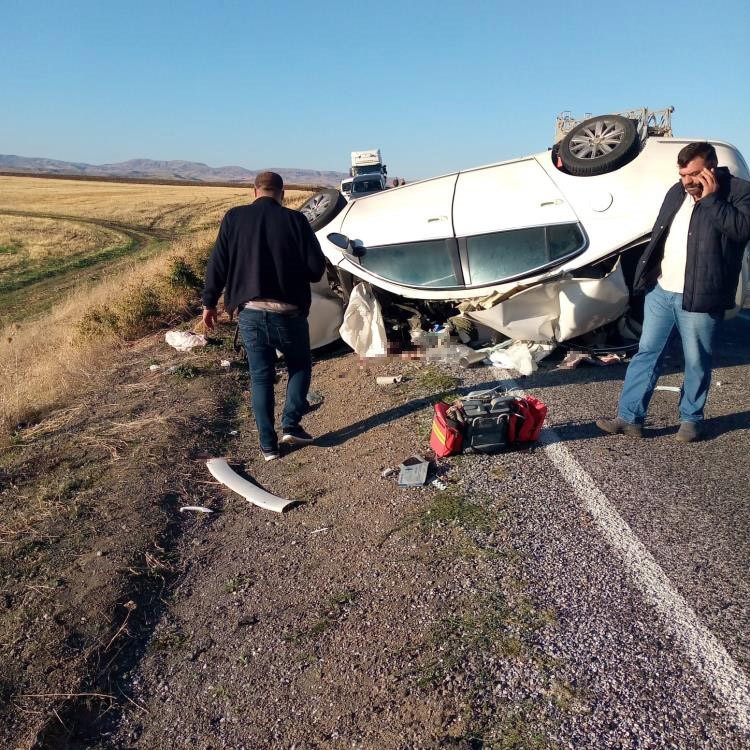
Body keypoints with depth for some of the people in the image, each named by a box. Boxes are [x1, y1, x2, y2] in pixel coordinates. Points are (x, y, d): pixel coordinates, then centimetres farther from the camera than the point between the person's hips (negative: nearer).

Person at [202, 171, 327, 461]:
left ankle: (268, 445, 15)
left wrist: (209, 303, 12)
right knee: (300, 366, 22)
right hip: (288, 313, -2)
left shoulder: (234, 218, 3)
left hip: (251, 313, 2)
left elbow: (217, 264, 3)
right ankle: (290, 425, 12)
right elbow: (317, 268, -5)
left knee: (261, 378, 12)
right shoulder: (295, 220, -4)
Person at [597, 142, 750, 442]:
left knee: (696, 361, 5)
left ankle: (691, 419, 22)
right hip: (660, 290, 6)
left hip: (698, 297, -5)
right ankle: (629, 417, 11)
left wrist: (711, 198, -19)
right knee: (647, 353, 6)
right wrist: (646, 275, 16)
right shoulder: (676, 192, 13)